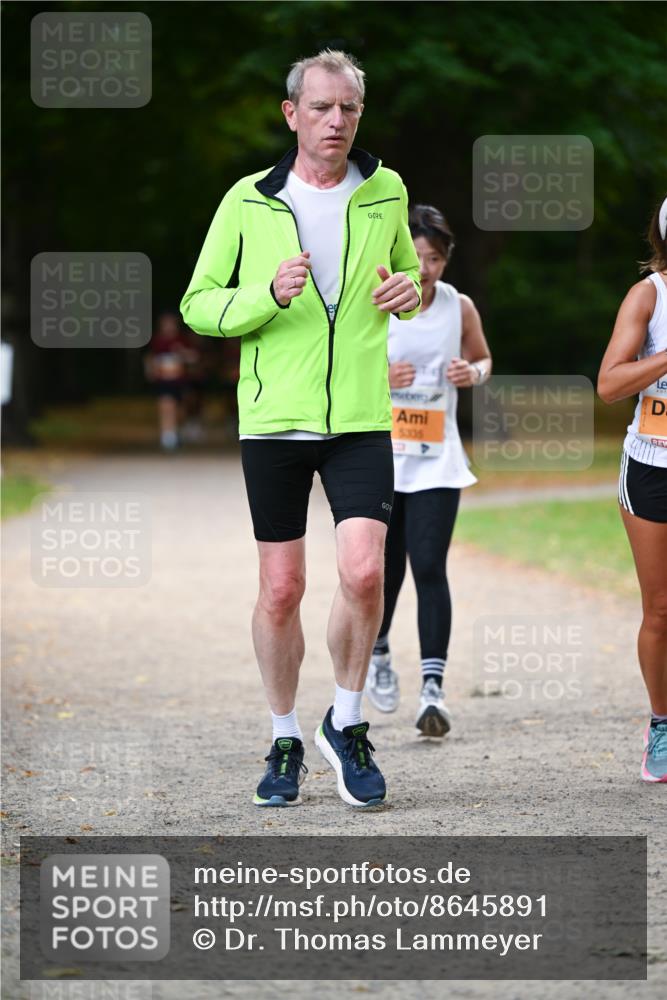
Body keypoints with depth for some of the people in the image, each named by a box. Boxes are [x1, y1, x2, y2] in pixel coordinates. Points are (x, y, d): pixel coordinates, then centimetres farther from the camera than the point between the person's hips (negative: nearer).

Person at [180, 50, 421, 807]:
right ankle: (285, 741, 20)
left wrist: (408, 290, -1)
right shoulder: (249, 201, -1)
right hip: (273, 419, -1)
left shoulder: (385, 192, 6)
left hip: (361, 418, 1)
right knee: (281, 589, 3)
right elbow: (198, 305, 1)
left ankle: (346, 724, 8)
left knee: (364, 574, -14)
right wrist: (270, 296, -17)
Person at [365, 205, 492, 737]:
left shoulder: (460, 308, 0)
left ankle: (433, 688, -14)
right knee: (385, 569, 9)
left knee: (430, 570, -11)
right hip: (377, 455, 0)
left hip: (436, 459, 0)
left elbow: (483, 358, 17)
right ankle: (378, 653, 38)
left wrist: (474, 373, -6)